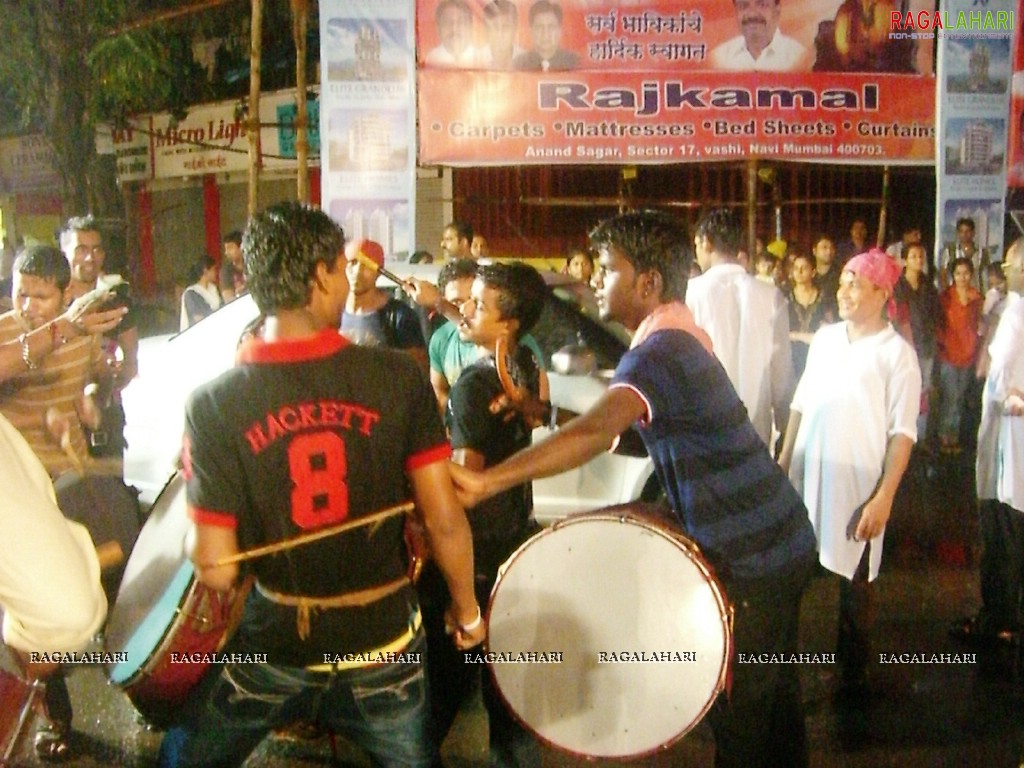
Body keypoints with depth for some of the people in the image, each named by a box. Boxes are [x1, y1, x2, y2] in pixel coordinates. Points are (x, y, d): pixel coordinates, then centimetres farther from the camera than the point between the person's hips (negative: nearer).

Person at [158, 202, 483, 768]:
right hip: (384, 642, 1)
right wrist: (467, 608, 6)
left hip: (275, 643, 0)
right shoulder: (397, 377, -14)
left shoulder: (213, 404, -15)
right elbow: (445, 520, -12)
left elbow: (215, 569, -14)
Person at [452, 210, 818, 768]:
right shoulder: (681, 335, 8)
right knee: (774, 697, 24)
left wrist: (487, 481, -47)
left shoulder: (659, 353, -22)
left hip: (749, 561, -9)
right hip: (780, 540, 9)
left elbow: (594, 431, -39)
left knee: (738, 722, 6)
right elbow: (612, 427, 11)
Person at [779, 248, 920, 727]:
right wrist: (784, 460, 11)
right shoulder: (825, 337, 9)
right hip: (807, 477, 4)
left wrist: (884, 497, -15)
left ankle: (853, 679, 23)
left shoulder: (896, 352, -6)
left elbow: (902, 432, -10)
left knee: (854, 586, 7)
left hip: (857, 486, -4)